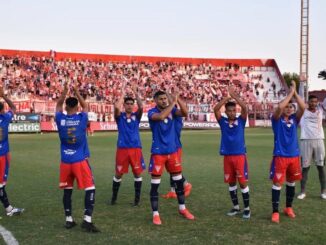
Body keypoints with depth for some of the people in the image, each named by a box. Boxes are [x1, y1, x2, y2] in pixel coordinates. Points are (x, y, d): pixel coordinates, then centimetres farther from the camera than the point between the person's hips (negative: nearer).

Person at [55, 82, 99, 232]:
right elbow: (85, 106, 16)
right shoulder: (82, 118, -6)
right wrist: (77, 92, 20)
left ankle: (68, 220, 19)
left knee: (67, 190, 13)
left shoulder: (60, 119, -3)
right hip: (80, 161, -3)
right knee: (90, 189, 0)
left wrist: (65, 91, 19)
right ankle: (87, 220, -9)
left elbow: (59, 105, 18)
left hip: (65, 161, 3)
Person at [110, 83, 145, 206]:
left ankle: (137, 198, 15)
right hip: (122, 148, -1)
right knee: (118, 174, 6)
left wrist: (135, 92, -9)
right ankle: (114, 197, 21)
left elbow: (141, 106, -11)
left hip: (136, 148, 1)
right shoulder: (120, 116, 4)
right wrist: (123, 94, -5)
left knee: (137, 173, 4)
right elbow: (116, 107, -16)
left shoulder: (136, 116, 8)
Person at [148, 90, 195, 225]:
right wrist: (173, 103, -27)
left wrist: (178, 99, -22)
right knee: (155, 184, -2)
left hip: (172, 151, 5)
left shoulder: (171, 110, 4)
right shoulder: (152, 112, -11)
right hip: (158, 152, -5)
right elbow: (161, 116, -32)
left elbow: (185, 113, -13)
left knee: (179, 180, 13)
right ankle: (155, 214, 7)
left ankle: (182, 209, 29)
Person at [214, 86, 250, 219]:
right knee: (231, 182, 10)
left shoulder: (241, 120, 1)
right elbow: (215, 109, -10)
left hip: (240, 155, -2)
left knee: (243, 182, -1)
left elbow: (245, 108, -14)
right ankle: (236, 207, 23)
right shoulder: (223, 122, 4)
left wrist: (234, 95, -14)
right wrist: (227, 97, -13)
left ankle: (247, 208, 9)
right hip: (227, 156, 2)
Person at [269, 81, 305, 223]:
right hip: (280, 156, -5)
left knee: (292, 182, 14)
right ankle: (275, 212, 2)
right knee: (277, 183, -4)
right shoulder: (277, 119, -5)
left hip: (294, 156, 5)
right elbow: (279, 107, -24)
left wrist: (295, 92, -11)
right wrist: (290, 93, -15)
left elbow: (303, 107, -11)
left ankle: (288, 208, 30)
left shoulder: (294, 119, 6)